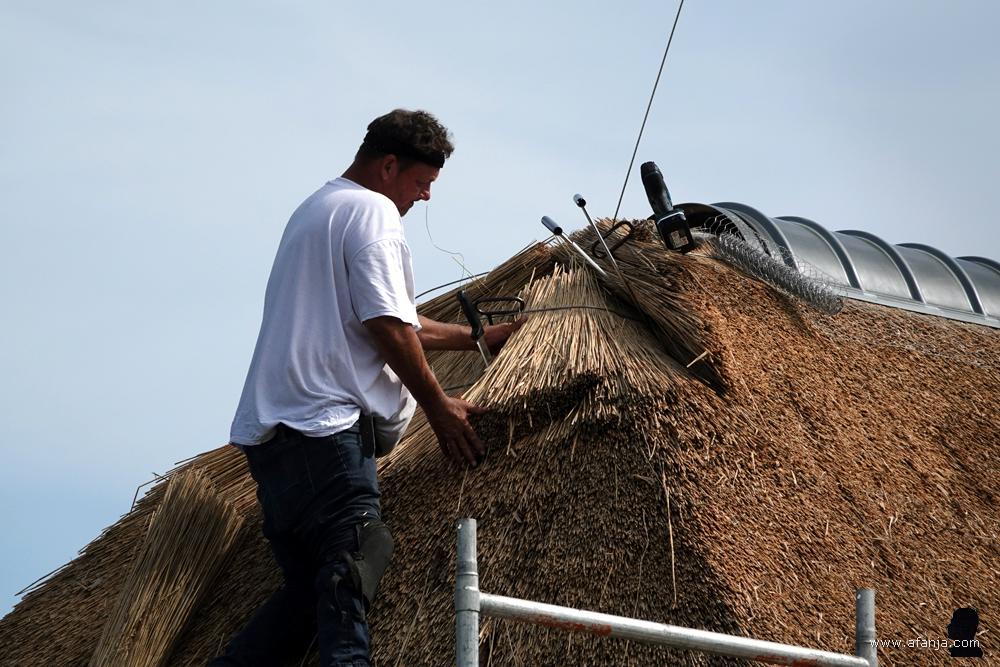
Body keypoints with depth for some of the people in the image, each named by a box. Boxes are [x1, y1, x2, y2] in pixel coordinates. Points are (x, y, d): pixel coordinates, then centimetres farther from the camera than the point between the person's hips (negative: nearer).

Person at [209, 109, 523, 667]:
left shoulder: (314, 210, 28)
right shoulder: (373, 210, -4)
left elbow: (390, 318, 34)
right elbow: (389, 326, -13)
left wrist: (478, 338, 37)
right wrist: (438, 405, -3)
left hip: (267, 432, 10)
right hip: (326, 426, -10)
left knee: (308, 587, 7)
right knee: (352, 564, -18)